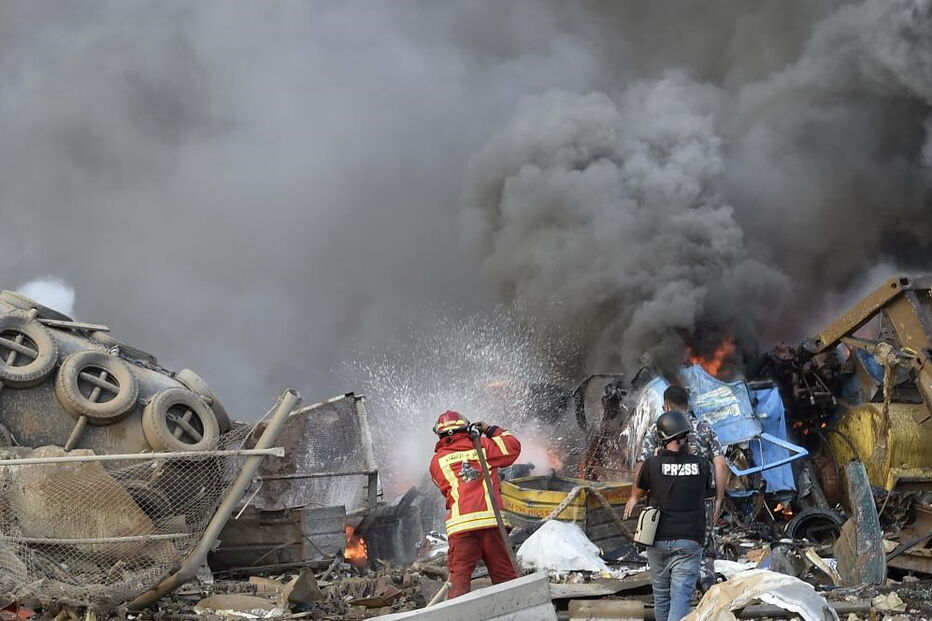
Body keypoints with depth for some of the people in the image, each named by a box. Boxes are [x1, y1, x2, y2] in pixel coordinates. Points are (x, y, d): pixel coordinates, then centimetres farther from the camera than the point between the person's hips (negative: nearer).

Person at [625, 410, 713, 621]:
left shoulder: (653, 464, -7)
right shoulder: (702, 465, -5)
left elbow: (638, 492, 10)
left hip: (659, 540, 1)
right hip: (688, 541, -1)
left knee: (661, 595, 16)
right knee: (681, 595, -6)